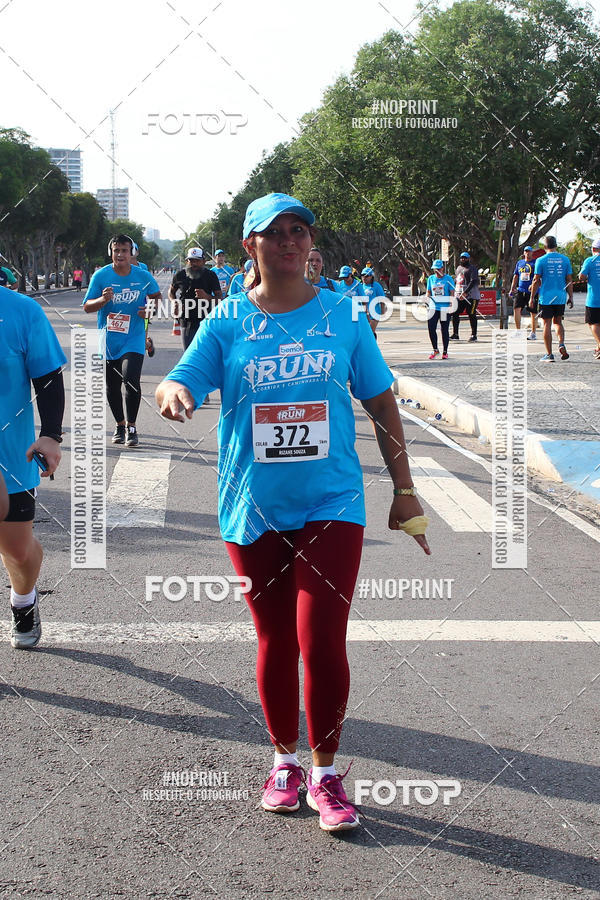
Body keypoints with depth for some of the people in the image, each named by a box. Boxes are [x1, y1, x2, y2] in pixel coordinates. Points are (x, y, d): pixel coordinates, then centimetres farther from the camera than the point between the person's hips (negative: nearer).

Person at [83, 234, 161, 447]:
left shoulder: (143, 276, -1)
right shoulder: (101, 276, -3)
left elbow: (156, 297, 16)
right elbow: (87, 306, -2)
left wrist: (150, 310, -5)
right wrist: (103, 299, -22)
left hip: (133, 339, -2)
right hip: (108, 340, 2)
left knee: (131, 379, -19)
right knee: (112, 386, 10)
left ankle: (131, 427, -7)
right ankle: (119, 425, 29)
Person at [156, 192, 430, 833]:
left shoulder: (342, 316, 3)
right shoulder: (226, 323, 2)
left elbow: (381, 403, 8)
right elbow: (179, 383, -7)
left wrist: (404, 491, 8)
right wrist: (173, 394, -33)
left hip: (331, 503, -1)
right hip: (254, 509, 1)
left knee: (321, 641, -9)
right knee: (275, 641, 10)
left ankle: (325, 774, 9)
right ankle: (285, 761, 29)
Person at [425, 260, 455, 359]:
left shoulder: (448, 279, 1)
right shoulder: (431, 278, 11)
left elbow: (452, 293, -1)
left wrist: (452, 303, -15)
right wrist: (427, 296, -5)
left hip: (445, 308, -3)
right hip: (433, 307, 3)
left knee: (445, 330, 2)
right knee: (431, 328, -7)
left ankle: (445, 352, 14)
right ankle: (435, 350, 9)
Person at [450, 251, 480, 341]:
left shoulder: (472, 268, -4)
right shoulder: (458, 268, 19)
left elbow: (473, 281, -15)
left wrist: (465, 292, -24)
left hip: (471, 296, -7)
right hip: (459, 296, 7)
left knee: (471, 315, -4)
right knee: (454, 313, 0)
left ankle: (474, 335, 3)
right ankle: (455, 334, 6)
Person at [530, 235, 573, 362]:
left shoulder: (541, 260, -5)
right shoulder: (565, 259, 4)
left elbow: (536, 281, -6)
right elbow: (569, 280, 6)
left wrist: (532, 298, 2)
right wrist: (570, 297, 13)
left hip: (546, 298, -3)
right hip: (561, 297, 3)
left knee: (547, 324, 2)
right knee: (558, 322, 19)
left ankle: (549, 354, 2)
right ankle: (561, 345, -4)